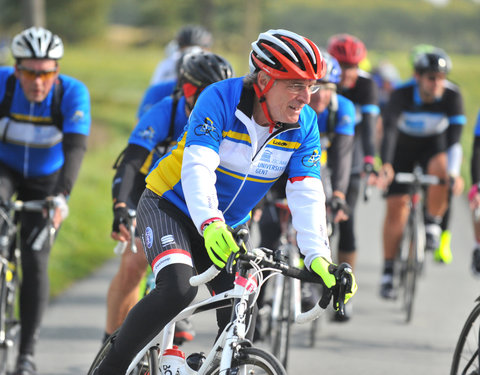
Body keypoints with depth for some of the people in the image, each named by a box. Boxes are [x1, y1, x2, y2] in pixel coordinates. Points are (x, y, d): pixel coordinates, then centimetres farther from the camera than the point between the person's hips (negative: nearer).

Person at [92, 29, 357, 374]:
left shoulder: (304, 124, -12)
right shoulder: (220, 99, -25)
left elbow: (307, 194, -18)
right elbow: (197, 167, -37)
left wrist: (318, 257, -32)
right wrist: (210, 224, -54)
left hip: (225, 227, 5)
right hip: (170, 207, -5)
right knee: (179, 289, -30)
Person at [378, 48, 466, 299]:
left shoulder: (452, 96, -26)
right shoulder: (402, 94, -30)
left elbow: (454, 136, -29)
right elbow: (389, 129, -40)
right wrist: (386, 164, -54)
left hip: (433, 145, 0)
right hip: (403, 146, 0)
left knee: (441, 170, -34)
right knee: (396, 205, -6)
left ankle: (432, 223, -7)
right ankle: (388, 272, 5)